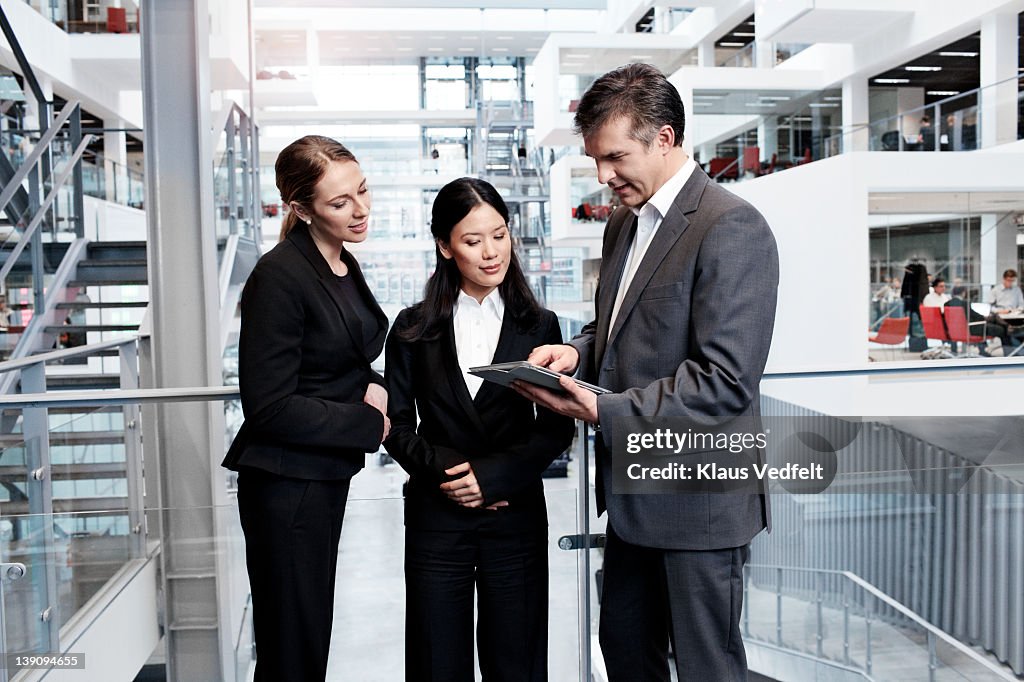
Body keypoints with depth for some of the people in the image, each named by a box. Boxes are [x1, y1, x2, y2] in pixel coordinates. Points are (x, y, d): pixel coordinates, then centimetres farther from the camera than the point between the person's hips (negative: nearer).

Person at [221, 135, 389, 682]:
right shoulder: (279, 276, -19)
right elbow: (269, 406, -20)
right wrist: (370, 424, -15)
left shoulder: (344, 268, 8)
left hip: (327, 476, 8)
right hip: (286, 485, -8)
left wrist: (372, 388, -4)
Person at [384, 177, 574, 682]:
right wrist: (443, 469, -14)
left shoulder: (538, 326, 2)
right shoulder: (415, 329, 3)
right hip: (435, 517, 0)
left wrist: (492, 474, -13)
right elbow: (396, 425, 2)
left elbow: (557, 428, -1)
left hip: (515, 514, 0)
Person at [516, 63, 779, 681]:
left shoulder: (731, 228, -18)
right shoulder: (623, 224, 11)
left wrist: (603, 410, -26)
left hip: (697, 497, -8)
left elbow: (725, 380, -23)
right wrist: (579, 352, -1)